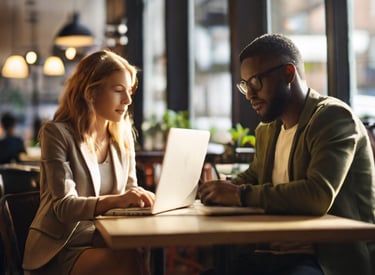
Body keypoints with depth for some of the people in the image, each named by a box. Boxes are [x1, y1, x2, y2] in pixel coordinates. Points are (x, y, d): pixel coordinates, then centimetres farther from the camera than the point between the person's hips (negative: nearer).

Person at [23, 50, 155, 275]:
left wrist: (143, 197, -14)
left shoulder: (124, 134, 9)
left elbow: (130, 190, 10)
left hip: (107, 240, 5)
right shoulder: (57, 132, -8)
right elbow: (64, 206, -18)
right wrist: (114, 200, -36)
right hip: (63, 248, -5)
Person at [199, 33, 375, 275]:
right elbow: (253, 177, 29)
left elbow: (318, 195, -25)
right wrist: (225, 189, 6)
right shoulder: (267, 129, 12)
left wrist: (240, 195, -20)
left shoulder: (334, 117, -11)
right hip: (271, 253, 7)